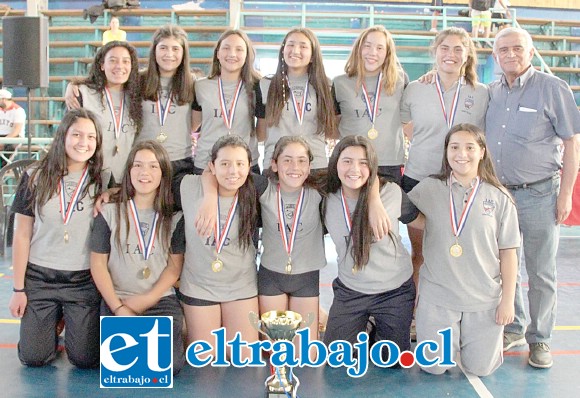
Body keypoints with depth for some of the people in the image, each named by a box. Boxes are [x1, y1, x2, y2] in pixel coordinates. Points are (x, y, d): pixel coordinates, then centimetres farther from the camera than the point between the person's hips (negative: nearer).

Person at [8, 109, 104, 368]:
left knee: (85, 360, 0)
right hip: (39, 278, 1)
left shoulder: (102, 182, -2)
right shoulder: (36, 178, -2)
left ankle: (73, 322, 31)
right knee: (34, 358, 4)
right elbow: (22, 236, 1)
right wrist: (18, 289, 1)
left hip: (84, 281, 0)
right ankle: (54, 319, 34)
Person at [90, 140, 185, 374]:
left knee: (170, 365, -20)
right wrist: (118, 307, -9)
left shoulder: (174, 217, 3)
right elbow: (98, 264, -1)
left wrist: (147, 299, -10)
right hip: (117, 301, 0)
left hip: (161, 301, 1)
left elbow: (175, 265, 1)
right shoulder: (109, 212, 1)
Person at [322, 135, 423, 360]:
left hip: (395, 291, -2)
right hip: (350, 291, 2)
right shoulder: (327, 201, -10)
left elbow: (422, 222, -3)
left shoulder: (391, 193, -18)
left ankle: (380, 330, 43)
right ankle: (363, 329, 37)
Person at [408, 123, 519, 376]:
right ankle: (451, 336, 36)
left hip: (485, 298, 0)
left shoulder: (499, 198, -2)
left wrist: (508, 300, -2)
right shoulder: (429, 189, -2)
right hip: (437, 295, 0)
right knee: (433, 367, 4)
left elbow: (508, 252, 0)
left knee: (480, 368, 5)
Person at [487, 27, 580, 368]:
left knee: (541, 272, 4)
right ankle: (513, 329, 29)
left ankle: (540, 339, 18)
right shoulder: (491, 92, 8)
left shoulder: (552, 88, -5)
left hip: (538, 194, -4)